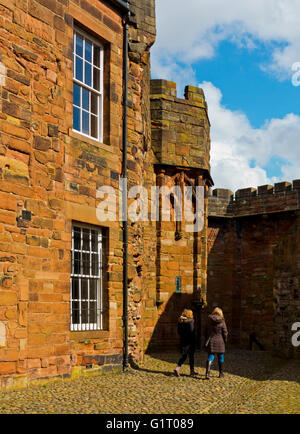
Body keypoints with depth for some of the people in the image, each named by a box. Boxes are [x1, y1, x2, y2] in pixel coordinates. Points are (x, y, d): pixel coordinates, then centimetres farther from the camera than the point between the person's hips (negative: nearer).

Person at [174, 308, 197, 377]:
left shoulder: (180, 321, 5)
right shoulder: (191, 321, -13)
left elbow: (178, 331, 7)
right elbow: (192, 330, -20)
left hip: (183, 340, 5)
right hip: (190, 341, -5)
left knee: (184, 356, 12)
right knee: (191, 356, 9)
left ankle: (177, 368, -5)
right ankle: (192, 371, 17)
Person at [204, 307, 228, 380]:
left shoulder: (209, 320, -1)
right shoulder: (222, 321, -9)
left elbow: (206, 331, 6)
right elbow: (225, 332, -5)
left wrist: (206, 340, 16)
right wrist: (225, 340, 11)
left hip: (211, 341, 2)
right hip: (220, 341, -2)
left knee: (210, 357, 0)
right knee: (220, 357, 15)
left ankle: (207, 373, -16)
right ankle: (221, 373, 25)